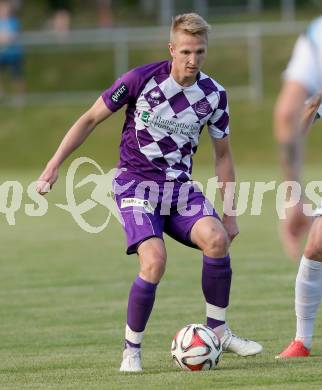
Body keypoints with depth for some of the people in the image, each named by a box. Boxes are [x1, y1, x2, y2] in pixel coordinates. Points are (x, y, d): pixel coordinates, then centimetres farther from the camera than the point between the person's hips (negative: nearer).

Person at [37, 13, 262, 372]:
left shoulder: (214, 95, 0)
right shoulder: (141, 79, -11)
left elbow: (222, 155, 13)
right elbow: (90, 119, -1)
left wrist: (230, 214, 12)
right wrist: (54, 165, -7)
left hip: (180, 186, 3)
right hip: (136, 184, -3)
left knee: (216, 239, -25)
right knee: (155, 261, -26)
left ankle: (218, 331, -6)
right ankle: (131, 350, -6)